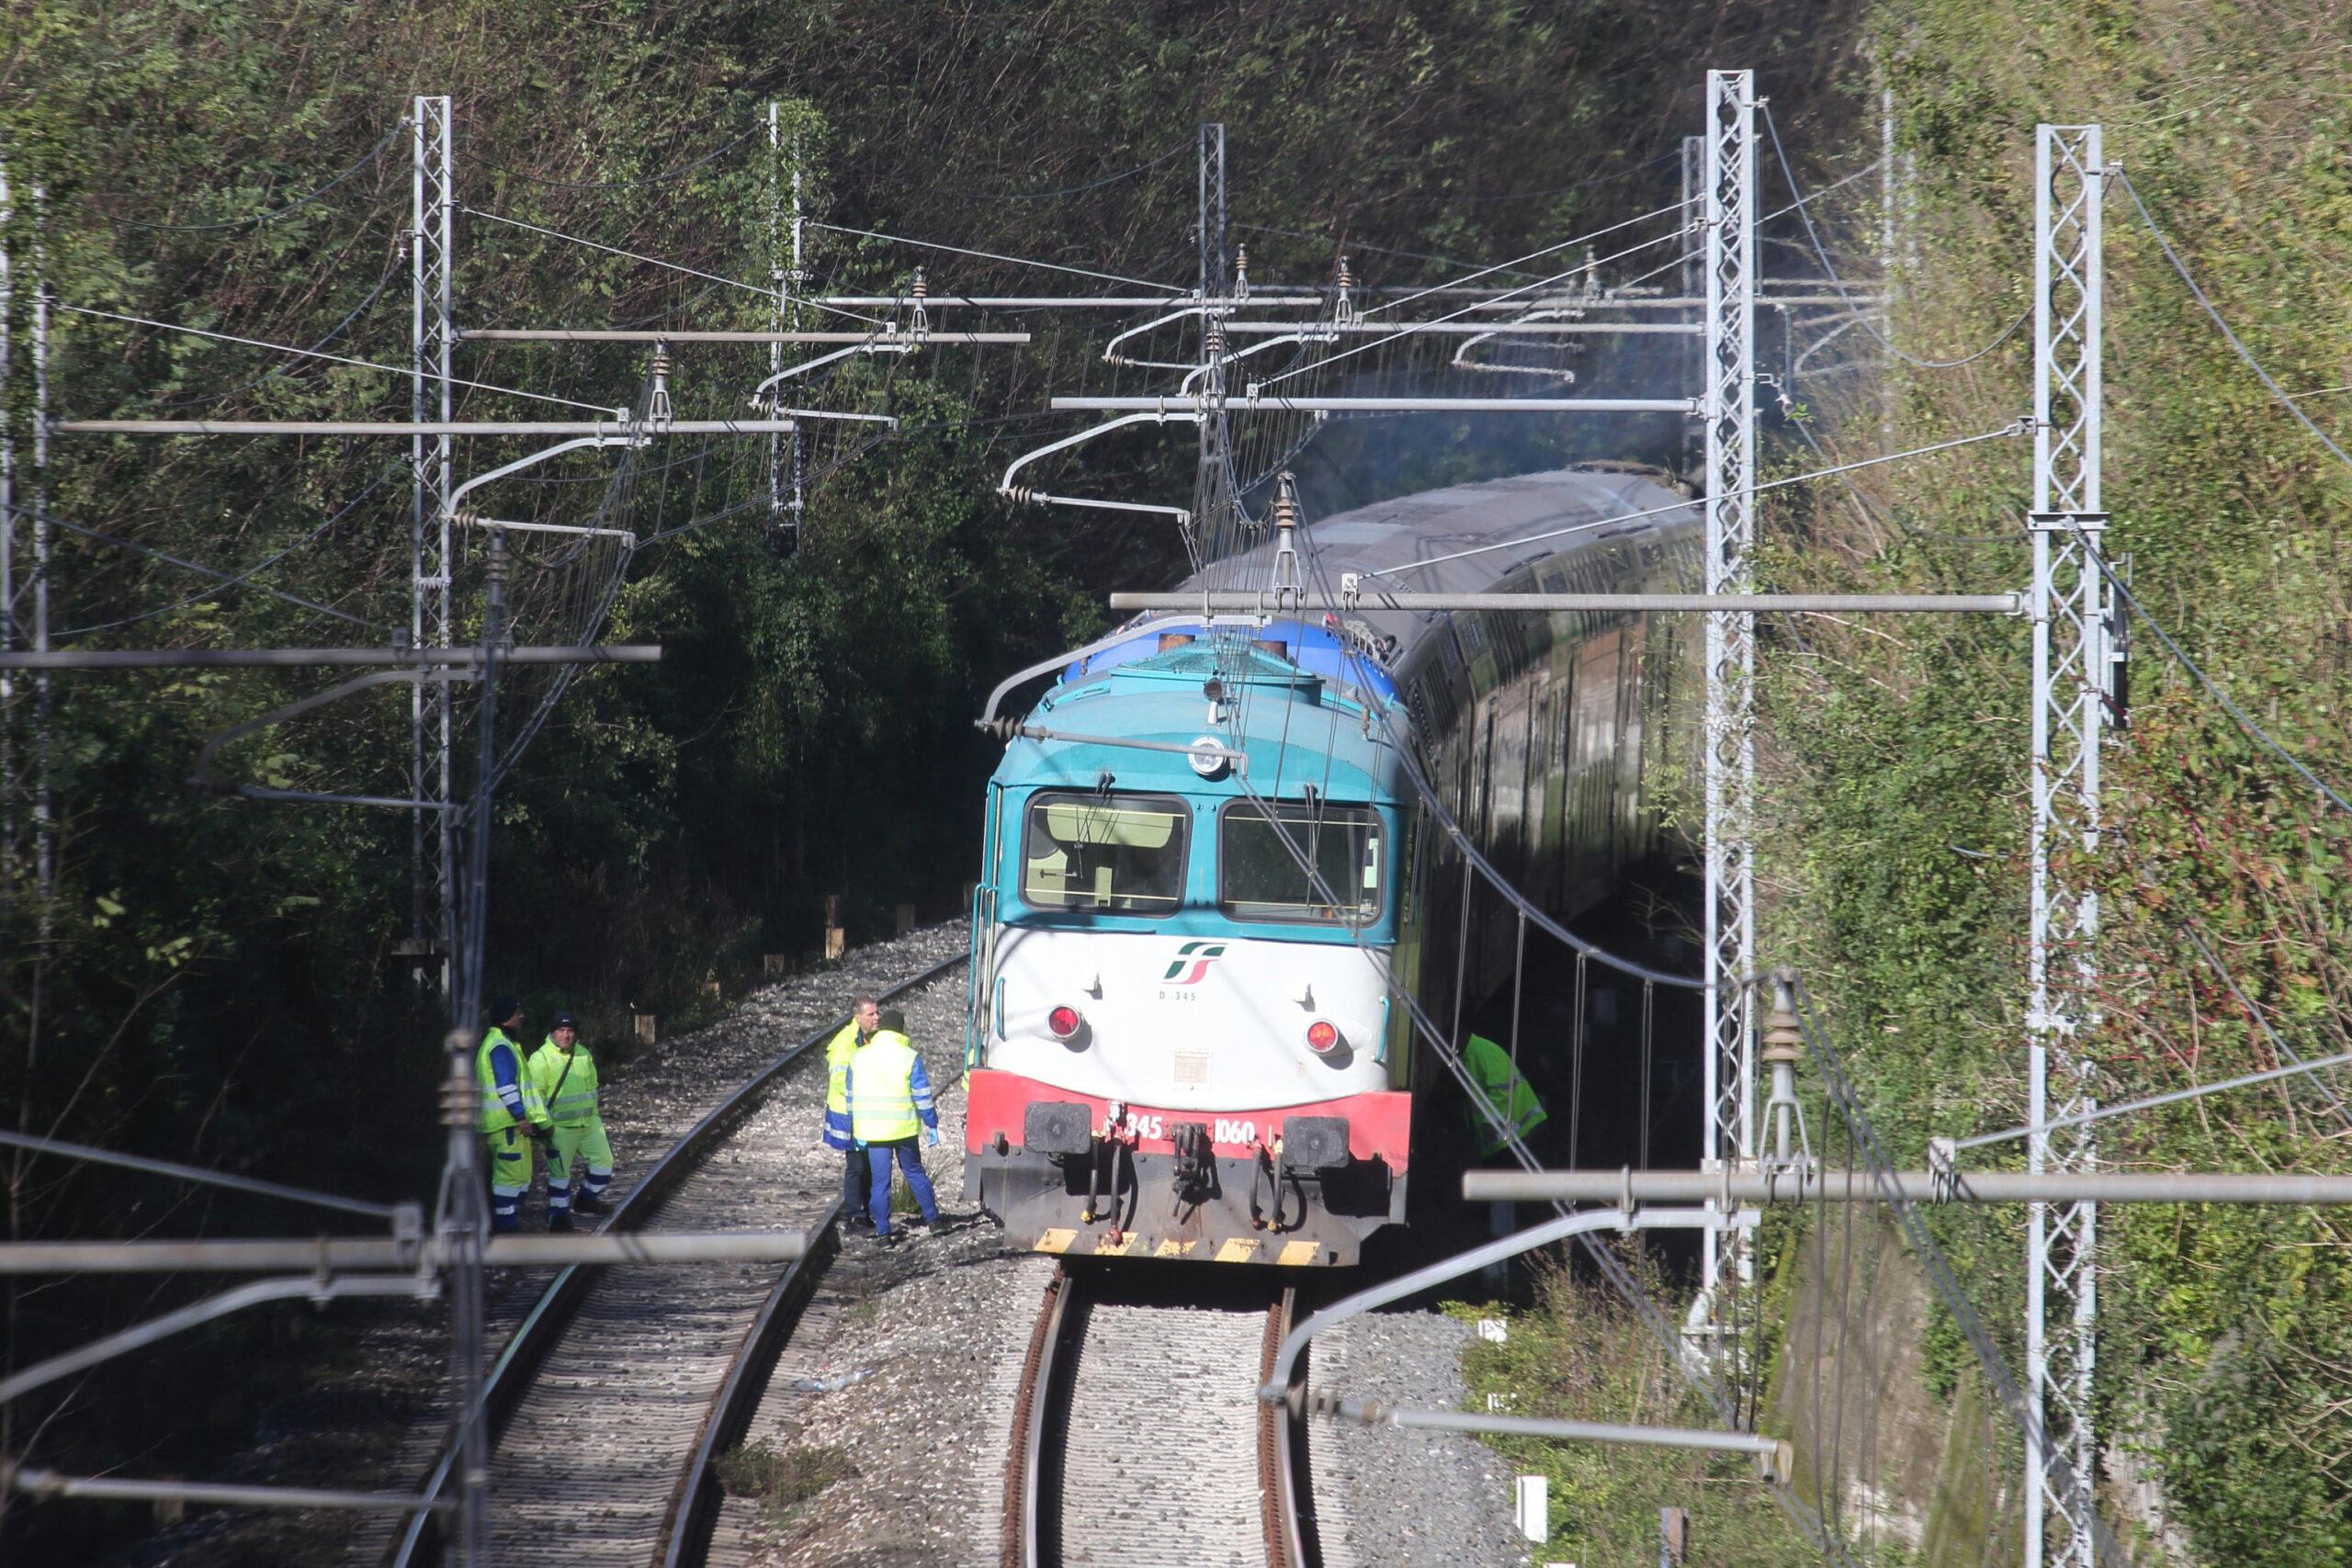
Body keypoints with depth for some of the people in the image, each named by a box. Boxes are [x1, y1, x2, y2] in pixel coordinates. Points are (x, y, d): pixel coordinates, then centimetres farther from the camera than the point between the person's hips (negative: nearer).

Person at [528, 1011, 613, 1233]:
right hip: (560, 1127, -7)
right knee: (559, 1171, -2)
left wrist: (594, 1115, 21)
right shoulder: (541, 1059, -12)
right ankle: (559, 1215, 7)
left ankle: (588, 1199, 29)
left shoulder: (583, 1055, 9)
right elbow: (535, 1094, -14)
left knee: (603, 1160, 10)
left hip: (588, 1123, 7)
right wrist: (545, 1123, -18)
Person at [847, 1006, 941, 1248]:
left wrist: (854, 1128, 17)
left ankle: (883, 1232, 0)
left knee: (880, 1181, 3)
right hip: (904, 1128, -1)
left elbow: (851, 1094, 9)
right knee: (915, 1173, 16)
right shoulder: (909, 1057, -6)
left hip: (871, 1128, 1)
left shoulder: (859, 1057, 3)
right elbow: (922, 1095, -5)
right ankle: (932, 1220, 20)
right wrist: (931, 1123, 4)